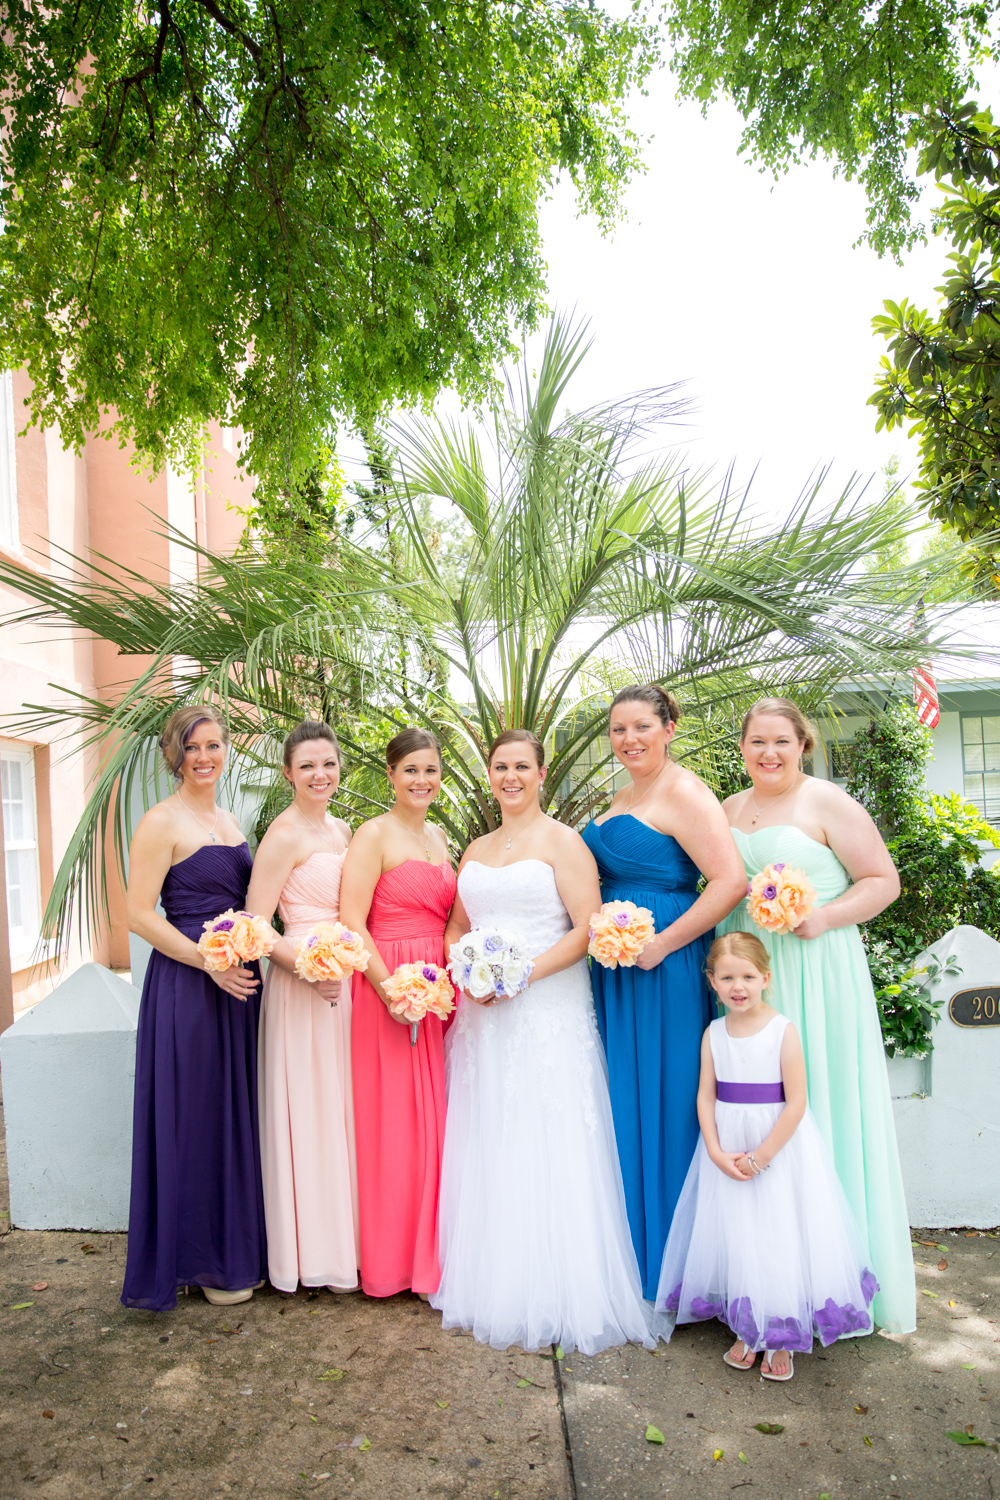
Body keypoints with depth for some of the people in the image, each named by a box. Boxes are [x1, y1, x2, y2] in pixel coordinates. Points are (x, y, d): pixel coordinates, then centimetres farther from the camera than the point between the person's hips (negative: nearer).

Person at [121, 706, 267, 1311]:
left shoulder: (231, 822, 14)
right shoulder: (162, 822, -9)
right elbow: (140, 915, -13)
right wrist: (210, 962, -19)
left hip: (239, 981, 7)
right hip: (187, 984, -7)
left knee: (238, 1115, 14)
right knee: (195, 1118, 3)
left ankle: (240, 1247, 30)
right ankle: (203, 1260, 19)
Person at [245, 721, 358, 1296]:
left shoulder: (342, 830, 13)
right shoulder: (285, 835, -11)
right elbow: (255, 925, -13)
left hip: (346, 981, 8)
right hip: (302, 983, -8)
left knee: (342, 1109, 14)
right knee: (308, 1113, 1)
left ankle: (343, 1241, 26)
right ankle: (315, 1252, 15)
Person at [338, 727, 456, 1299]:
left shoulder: (440, 837, 15)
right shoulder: (375, 835, -7)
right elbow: (351, 922, -14)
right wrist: (389, 988, -20)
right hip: (388, 988, -6)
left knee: (434, 1118, 10)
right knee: (392, 1122, 1)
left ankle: (430, 1254, 24)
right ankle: (393, 1261, 16)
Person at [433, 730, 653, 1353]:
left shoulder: (562, 840, -3)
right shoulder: (476, 850, 15)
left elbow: (587, 930, -10)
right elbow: (456, 927, 20)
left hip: (548, 1013, -5)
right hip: (483, 1016, 6)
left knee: (546, 1150, -2)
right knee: (486, 1151, 9)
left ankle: (555, 1297, 11)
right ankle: (490, 1286, 23)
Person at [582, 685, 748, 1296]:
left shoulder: (683, 793, -13)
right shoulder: (622, 797, 15)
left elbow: (731, 881, -22)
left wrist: (664, 944, -20)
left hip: (665, 968, -9)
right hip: (617, 967, 9)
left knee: (662, 1098, 1)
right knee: (622, 1098, 15)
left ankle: (668, 1256, 18)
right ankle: (629, 1247, 29)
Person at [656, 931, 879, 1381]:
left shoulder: (783, 1031, -13)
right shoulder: (714, 1033, -1)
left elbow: (796, 1103, -13)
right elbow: (705, 1097, 2)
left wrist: (760, 1157, -14)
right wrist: (716, 1153, -11)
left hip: (780, 1146, -3)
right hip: (727, 1149, 4)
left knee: (780, 1239, 2)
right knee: (734, 1239, 10)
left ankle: (782, 1338, 20)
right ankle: (746, 1330, 27)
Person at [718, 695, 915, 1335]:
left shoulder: (828, 803, -5)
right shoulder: (731, 809, 12)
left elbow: (884, 881, -5)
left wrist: (824, 918, -18)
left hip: (813, 969, -5)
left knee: (815, 1104, 0)